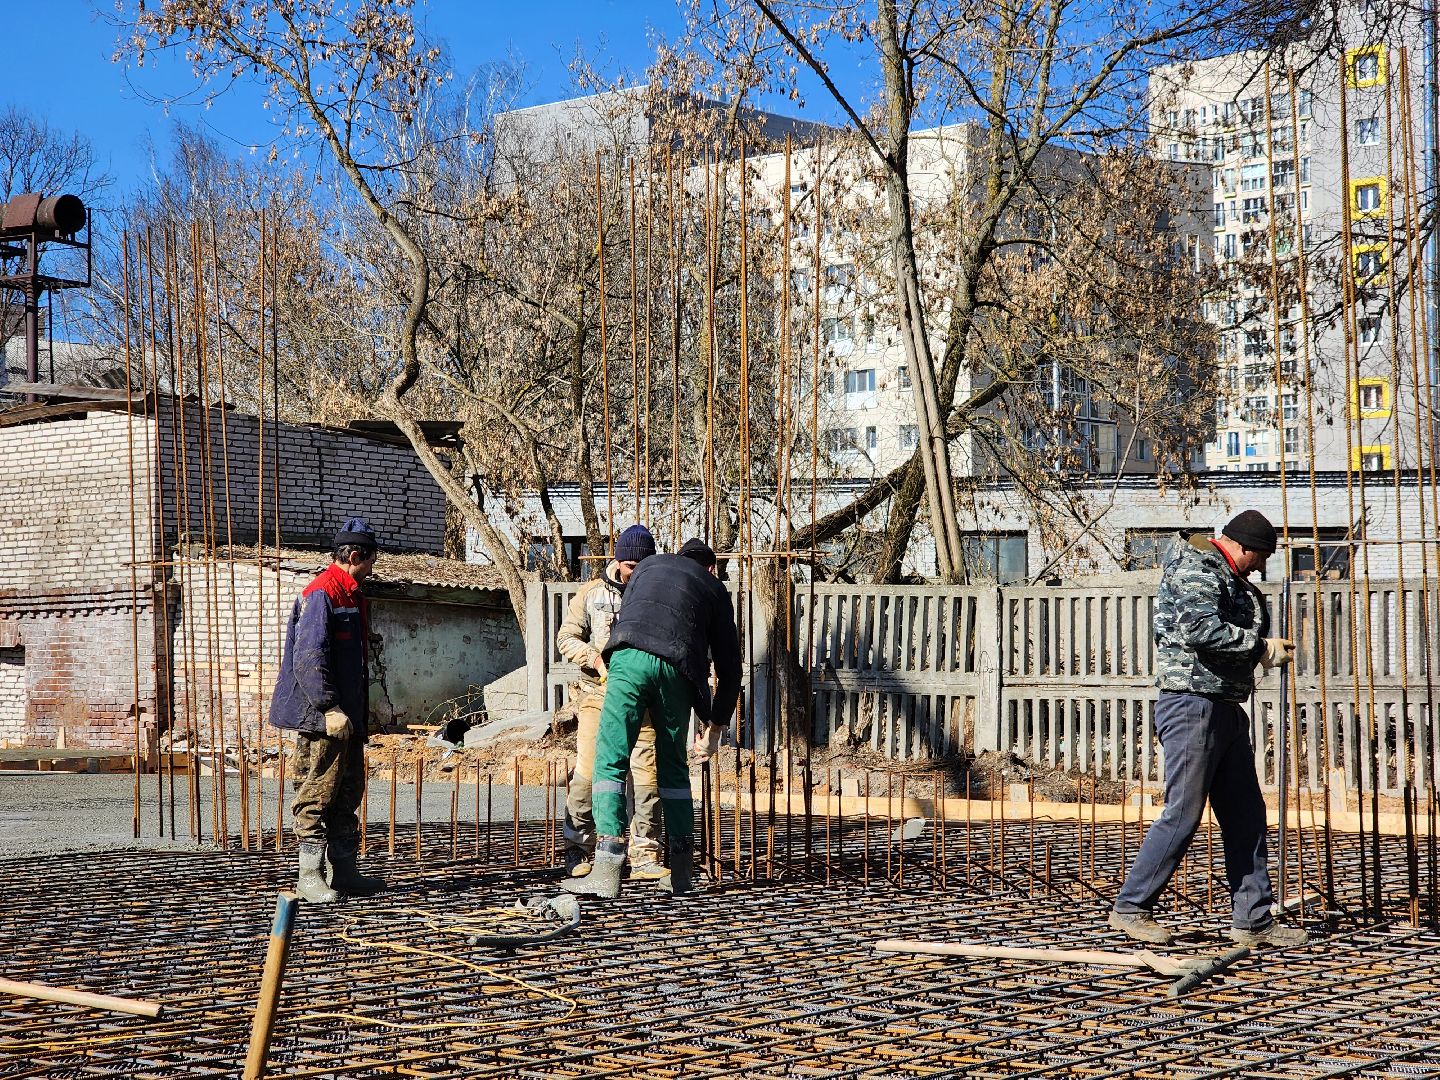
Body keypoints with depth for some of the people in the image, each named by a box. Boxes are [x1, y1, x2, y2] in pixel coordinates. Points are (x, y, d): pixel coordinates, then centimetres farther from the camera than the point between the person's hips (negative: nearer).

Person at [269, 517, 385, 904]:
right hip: (320, 717, -10)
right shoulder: (320, 594, -13)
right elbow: (309, 659, -22)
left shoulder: (351, 597, 19)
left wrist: (360, 714, 22)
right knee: (318, 795, -6)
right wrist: (329, 708, -27)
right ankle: (310, 876, -1)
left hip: (347, 718, 10)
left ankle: (344, 872, 19)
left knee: (348, 793, 13)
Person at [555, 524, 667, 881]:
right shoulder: (592, 593, 8)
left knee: (646, 778, -6)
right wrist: (596, 659, -11)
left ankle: (644, 857, -1)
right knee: (587, 774, -6)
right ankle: (579, 852, 7)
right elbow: (566, 637, 6)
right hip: (597, 695, -1)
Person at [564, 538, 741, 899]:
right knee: (673, 768, 18)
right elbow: (729, 666, 27)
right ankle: (681, 870, 19)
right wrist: (715, 725, 35)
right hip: (677, 670, 1)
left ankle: (607, 869, -16)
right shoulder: (715, 589, 29)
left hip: (630, 658, -1)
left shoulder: (650, 564, 32)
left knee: (610, 762, -4)